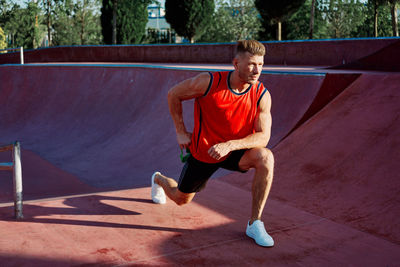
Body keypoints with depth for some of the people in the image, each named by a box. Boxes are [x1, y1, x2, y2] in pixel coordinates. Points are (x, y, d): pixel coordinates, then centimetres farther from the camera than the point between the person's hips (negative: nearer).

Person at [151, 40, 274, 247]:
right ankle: (159, 180, 54)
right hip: (202, 152, -1)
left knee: (266, 158, -31)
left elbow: (263, 136, -21)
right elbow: (173, 94, -9)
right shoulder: (208, 82, -25)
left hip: (234, 152, 1)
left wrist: (230, 144, -37)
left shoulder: (262, 96, -20)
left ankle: (254, 224, -19)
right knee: (181, 199, 16)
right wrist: (181, 132, -8)